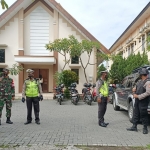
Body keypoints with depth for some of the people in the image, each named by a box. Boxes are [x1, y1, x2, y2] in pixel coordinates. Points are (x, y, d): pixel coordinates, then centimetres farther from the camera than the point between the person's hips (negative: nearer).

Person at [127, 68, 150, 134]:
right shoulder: (139, 82, 13)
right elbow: (135, 88, 27)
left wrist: (138, 96, -19)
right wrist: (134, 89, 3)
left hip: (143, 102, -8)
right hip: (137, 100, 8)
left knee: (143, 115, 1)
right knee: (136, 114, 12)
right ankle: (134, 127, 22)